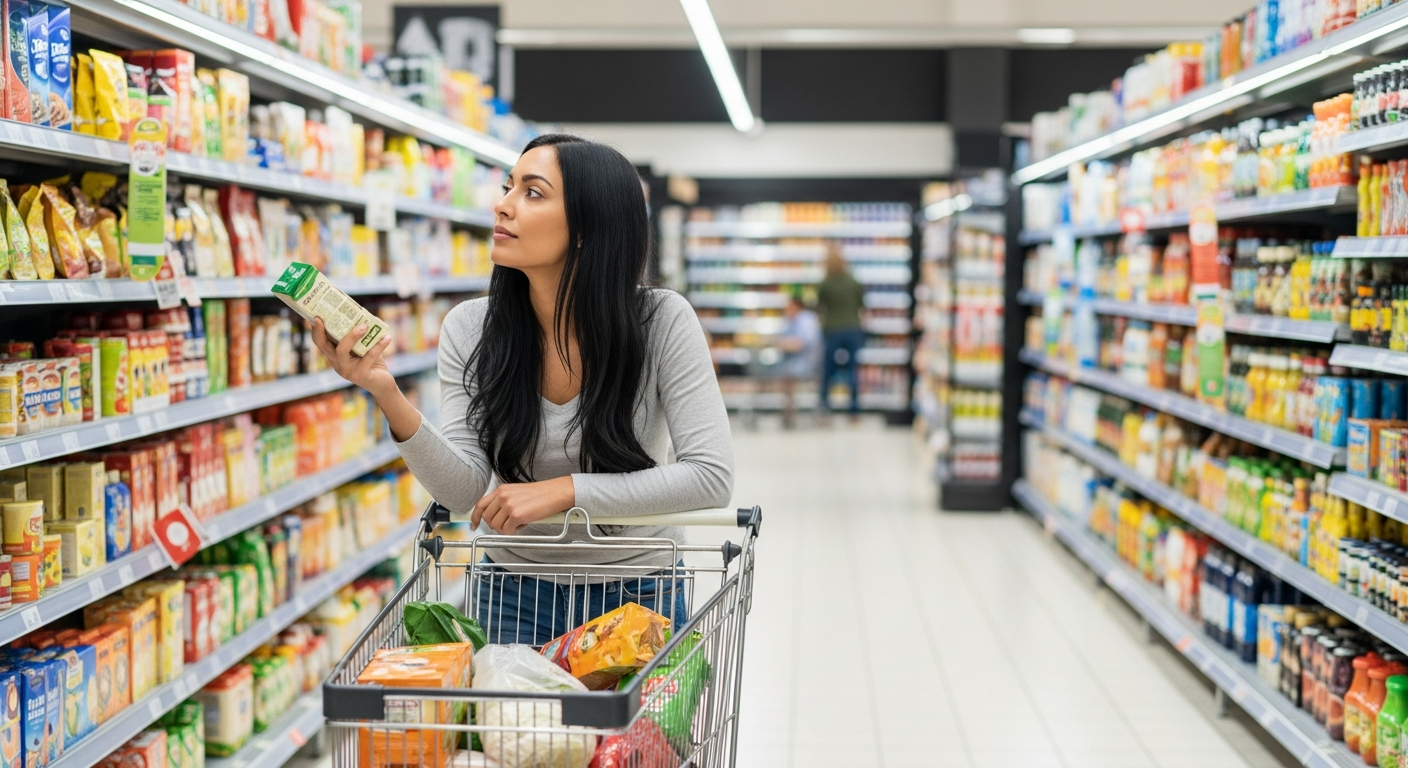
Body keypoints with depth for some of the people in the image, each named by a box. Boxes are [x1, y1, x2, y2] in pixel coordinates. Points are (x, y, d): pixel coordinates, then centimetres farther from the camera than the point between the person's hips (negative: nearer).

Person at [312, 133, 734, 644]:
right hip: (514, 596, 2)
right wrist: (387, 396, -31)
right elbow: (465, 493, -15)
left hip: (637, 597, -1)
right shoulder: (469, 328, -11)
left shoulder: (662, 321, -18)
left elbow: (712, 476, -22)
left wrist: (562, 491, -27)